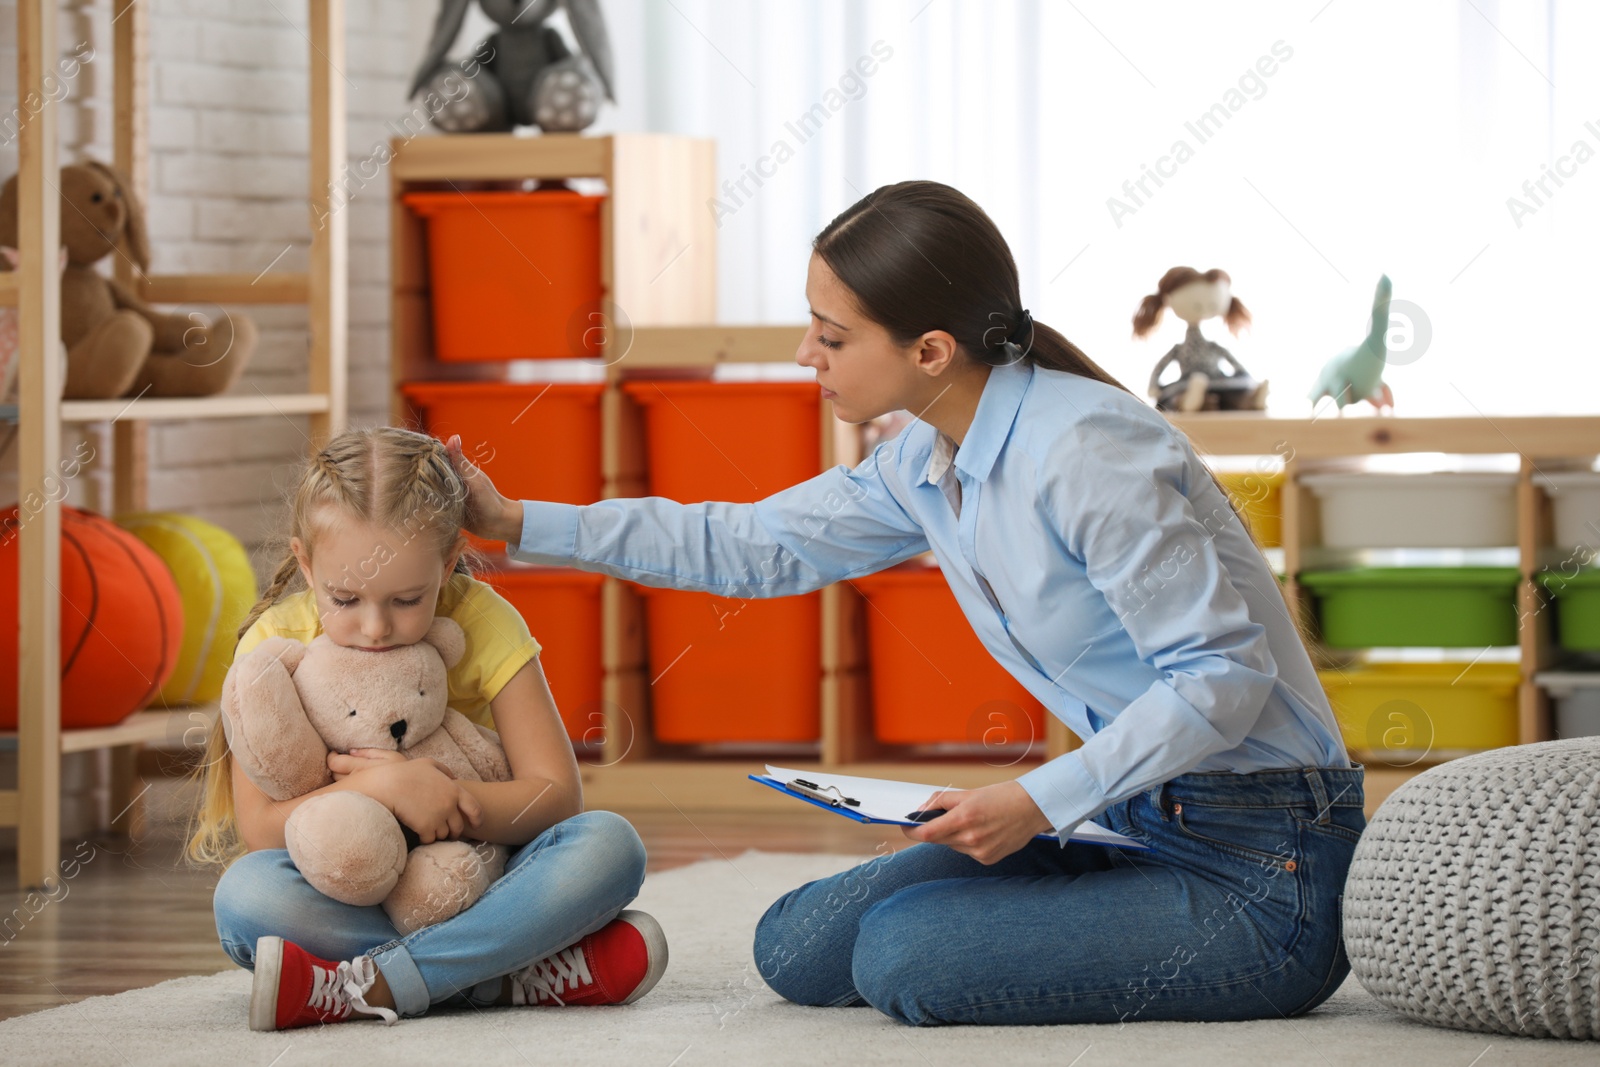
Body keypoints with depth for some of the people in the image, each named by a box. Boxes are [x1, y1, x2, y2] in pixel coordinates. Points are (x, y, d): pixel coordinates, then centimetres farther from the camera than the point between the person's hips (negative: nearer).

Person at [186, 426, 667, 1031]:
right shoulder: (275, 645, -11)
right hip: (342, 900, -1)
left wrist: (436, 799, -29)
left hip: (472, 882, 1)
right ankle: (514, 975, -33)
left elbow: (557, 796, -14)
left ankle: (362, 987, -35)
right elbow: (260, 833, -16)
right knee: (245, 894, -34)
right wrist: (379, 788, -30)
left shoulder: (481, 623, -10)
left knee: (610, 846, -27)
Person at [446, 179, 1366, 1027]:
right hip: (1144, 823, 9)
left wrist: (1039, 801, -26)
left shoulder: (1083, 453, -22)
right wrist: (518, 525, 15)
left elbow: (1224, 675, -24)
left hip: (1267, 870, -9)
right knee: (799, 949, 6)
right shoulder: (927, 468, 6)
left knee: (905, 954, -21)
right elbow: (754, 548, 18)